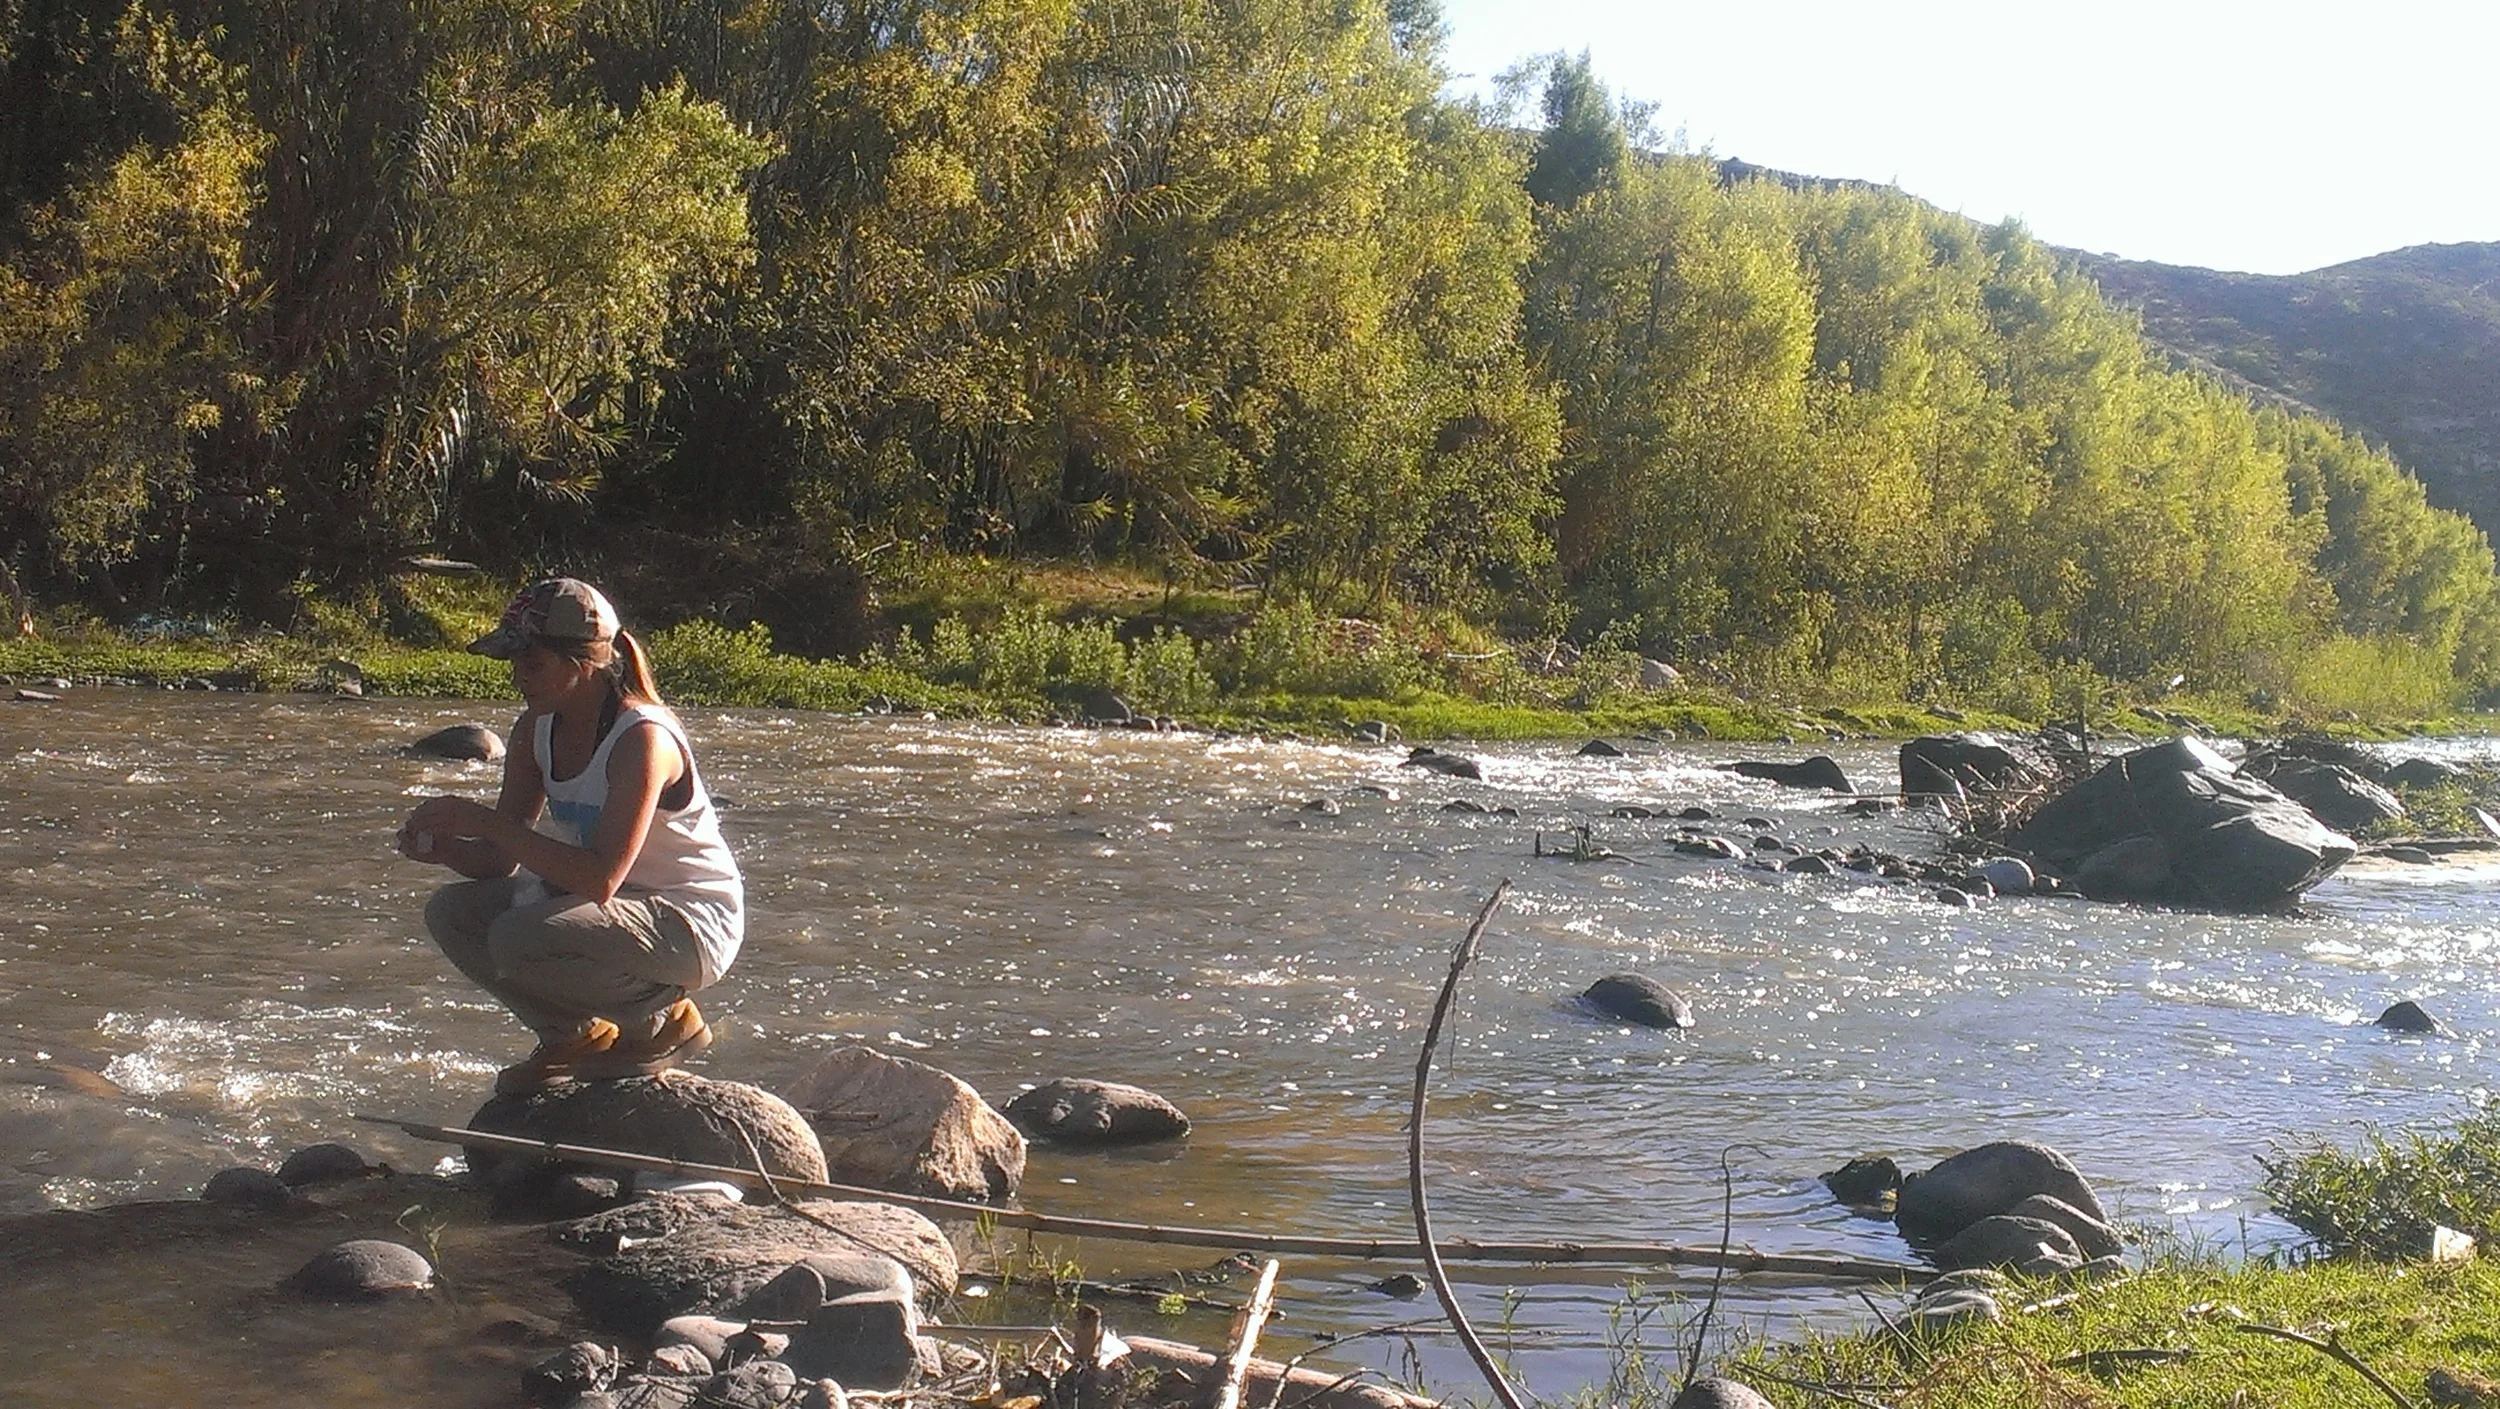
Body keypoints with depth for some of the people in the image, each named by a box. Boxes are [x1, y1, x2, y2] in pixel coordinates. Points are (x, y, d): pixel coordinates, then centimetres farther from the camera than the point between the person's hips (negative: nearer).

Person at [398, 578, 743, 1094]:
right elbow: (502, 860, 3)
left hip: (690, 926, -8)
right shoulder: (537, 729, 0)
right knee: (452, 912, -3)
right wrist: (447, 847, -20)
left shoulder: (642, 738, -25)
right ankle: (572, 1033, 11)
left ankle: (662, 1017, -5)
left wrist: (481, 819, -33)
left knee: (519, 940, -29)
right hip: (617, 907, 9)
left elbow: (600, 879, -35)